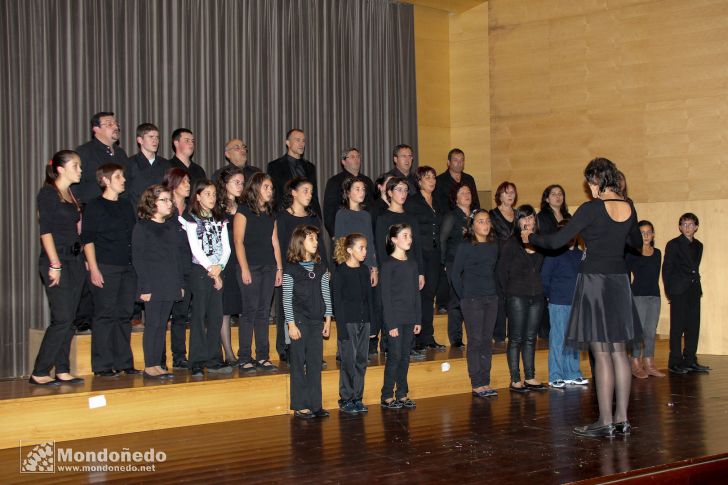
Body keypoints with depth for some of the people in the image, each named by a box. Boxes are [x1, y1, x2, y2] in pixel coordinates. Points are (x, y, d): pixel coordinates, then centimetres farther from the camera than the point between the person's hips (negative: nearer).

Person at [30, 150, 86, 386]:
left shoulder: (72, 195, 16)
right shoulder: (48, 193, -7)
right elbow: (46, 230, -13)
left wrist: (84, 259, 9)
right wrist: (55, 265, -18)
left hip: (75, 261, 8)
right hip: (56, 261, -8)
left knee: (68, 319, 7)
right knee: (62, 319, -11)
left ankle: (62, 371, 11)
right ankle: (39, 373, -5)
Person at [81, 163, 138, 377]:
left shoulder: (126, 206, 16)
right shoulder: (94, 206, -1)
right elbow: (87, 239, -6)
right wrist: (93, 268, -14)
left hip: (128, 267, 6)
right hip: (105, 268, -6)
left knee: (125, 315, 7)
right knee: (105, 315, -4)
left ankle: (124, 363, 14)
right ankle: (102, 365, 1)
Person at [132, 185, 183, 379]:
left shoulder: (171, 228, 15)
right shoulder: (142, 227, -5)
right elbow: (138, 259, -9)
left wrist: (180, 283, 11)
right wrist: (144, 288, -15)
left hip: (170, 286, 6)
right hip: (153, 286, -6)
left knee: (162, 325, 8)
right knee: (153, 324, -4)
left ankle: (157, 364, 13)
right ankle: (149, 366, 2)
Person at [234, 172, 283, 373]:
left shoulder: (270, 213, 17)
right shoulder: (243, 210, -2)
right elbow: (238, 241, -7)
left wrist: (279, 268, 10)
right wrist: (244, 269, -13)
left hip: (269, 267, 6)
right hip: (251, 267, -6)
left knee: (264, 312, 6)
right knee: (250, 311, -6)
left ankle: (263, 357, 9)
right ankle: (244, 358, -1)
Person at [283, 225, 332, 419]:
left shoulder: (321, 269, 8)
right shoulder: (291, 269, -6)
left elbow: (326, 295, 12)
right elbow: (287, 299, -7)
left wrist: (328, 319, 7)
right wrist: (291, 324, -11)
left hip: (317, 321, 5)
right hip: (299, 321, -5)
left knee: (316, 363, 6)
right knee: (299, 363, 0)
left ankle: (315, 404, 13)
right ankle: (300, 406, 6)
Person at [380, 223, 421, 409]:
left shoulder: (412, 263, 10)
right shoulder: (388, 265, -9)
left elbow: (416, 293, 13)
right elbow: (385, 296, -11)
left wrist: (418, 319, 9)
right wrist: (391, 324, -14)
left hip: (410, 319, 6)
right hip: (395, 319, -6)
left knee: (405, 357, 9)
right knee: (395, 357, -4)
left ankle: (402, 395, 17)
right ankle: (387, 397, 4)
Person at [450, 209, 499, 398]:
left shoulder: (494, 246, 10)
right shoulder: (465, 247, -5)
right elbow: (455, 273, -4)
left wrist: (495, 291, 7)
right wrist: (463, 296, -5)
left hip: (491, 298, 5)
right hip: (472, 299, -5)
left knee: (487, 341, 7)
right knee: (475, 341, -3)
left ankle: (485, 382, 12)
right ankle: (477, 384, 0)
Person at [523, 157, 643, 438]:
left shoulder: (592, 209, -14)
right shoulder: (629, 208, 5)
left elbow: (557, 241, -14)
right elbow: (636, 243, 23)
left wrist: (530, 237, 3)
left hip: (595, 279, -6)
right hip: (619, 280, 6)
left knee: (602, 354, -4)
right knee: (619, 351, 9)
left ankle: (606, 421, 0)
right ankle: (622, 419, 13)